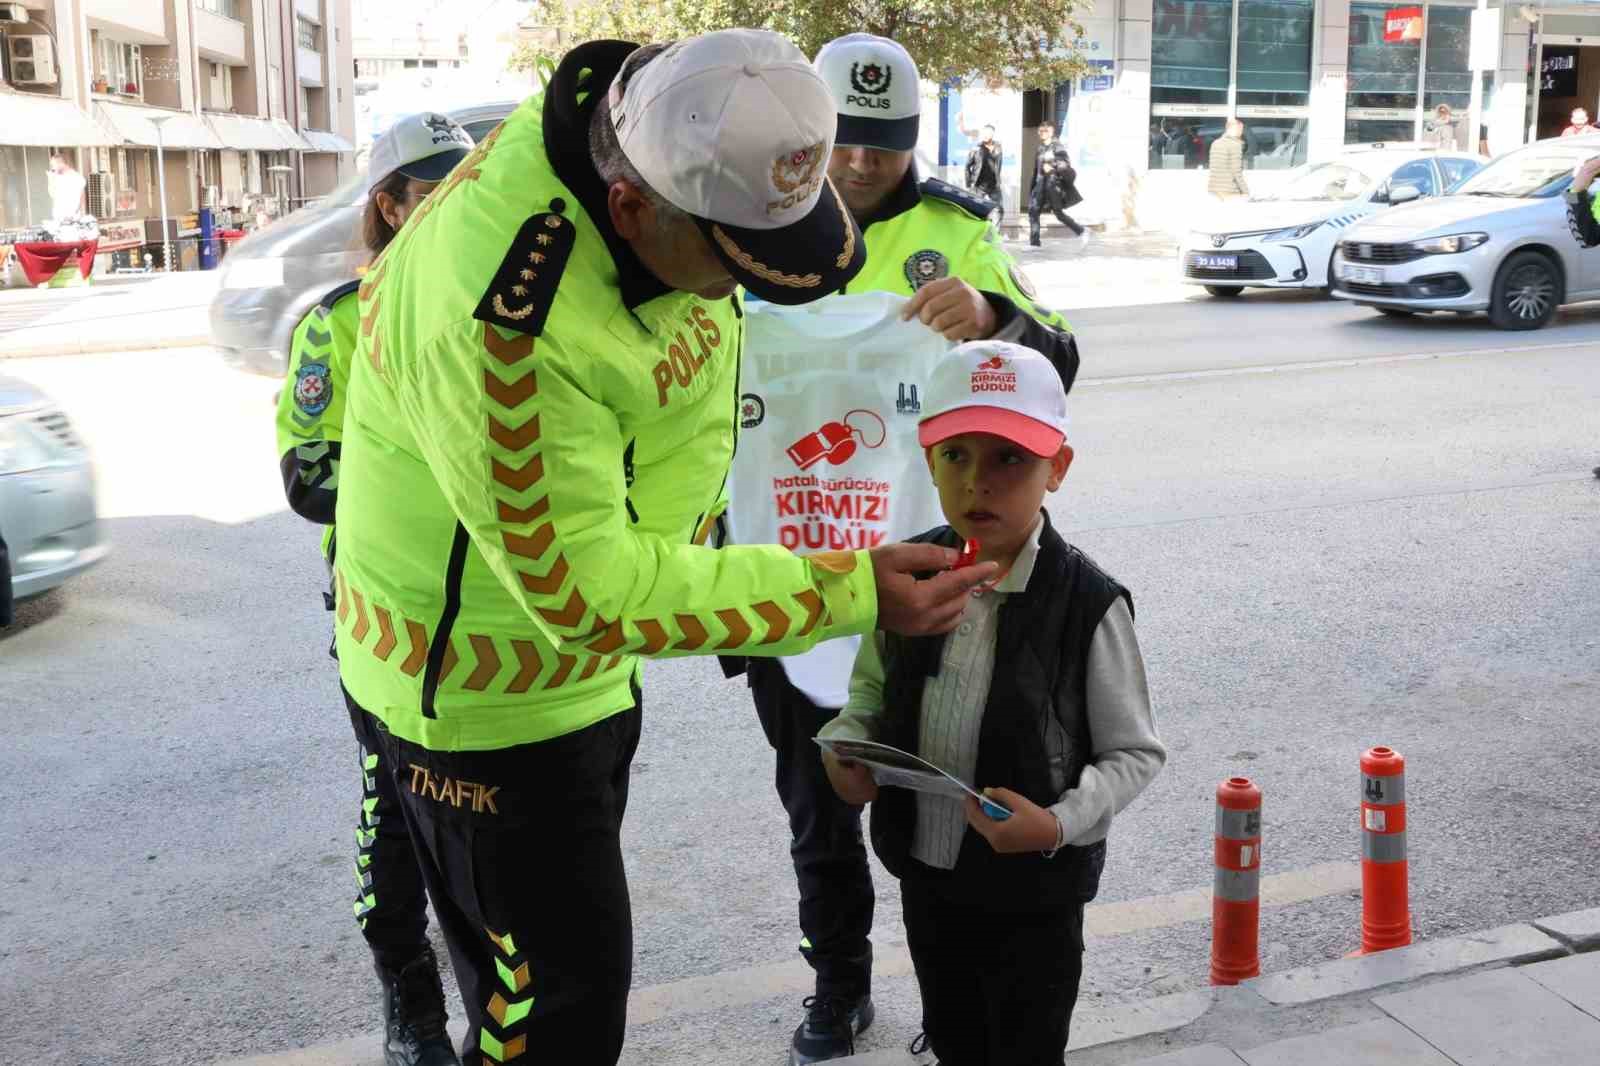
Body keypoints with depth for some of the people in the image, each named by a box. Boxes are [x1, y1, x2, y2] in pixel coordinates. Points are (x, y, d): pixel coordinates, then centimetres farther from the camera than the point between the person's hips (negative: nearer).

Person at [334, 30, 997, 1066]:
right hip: (486, 690, -8)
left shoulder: (669, 138, -12)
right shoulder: (500, 317, -38)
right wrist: (842, 591, -31)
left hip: (589, 660, 8)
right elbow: (580, 587, -32)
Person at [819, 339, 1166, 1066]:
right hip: (926, 873, 5)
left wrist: (1061, 823, -26)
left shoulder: (1087, 604, -19)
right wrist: (847, 749, -12)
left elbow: (1136, 753, -11)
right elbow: (872, 693, 8)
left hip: (1035, 891, -4)